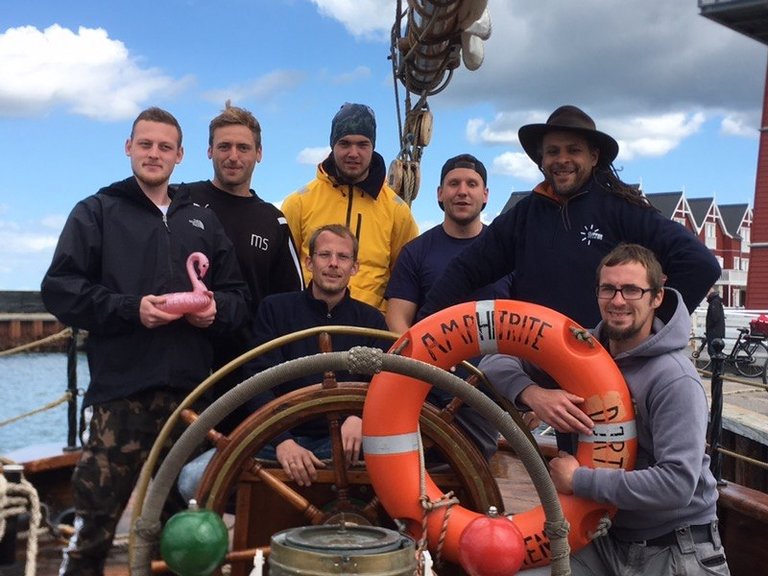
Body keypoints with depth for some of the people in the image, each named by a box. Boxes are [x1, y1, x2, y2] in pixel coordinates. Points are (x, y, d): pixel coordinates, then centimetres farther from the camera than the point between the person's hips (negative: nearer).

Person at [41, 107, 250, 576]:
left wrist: (217, 309, -2)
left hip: (189, 388, 3)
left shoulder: (203, 221, 21)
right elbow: (61, 290, 1)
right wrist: (131, 310, -13)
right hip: (120, 388, -3)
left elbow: (238, 294, 21)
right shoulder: (97, 212, 11)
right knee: (97, 513, -8)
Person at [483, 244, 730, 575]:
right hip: (605, 539, 4)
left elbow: (677, 483, -27)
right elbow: (496, 362, 2)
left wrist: (578, 480, -21)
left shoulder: (675, 380, -19)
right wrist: (532, 393, -19)